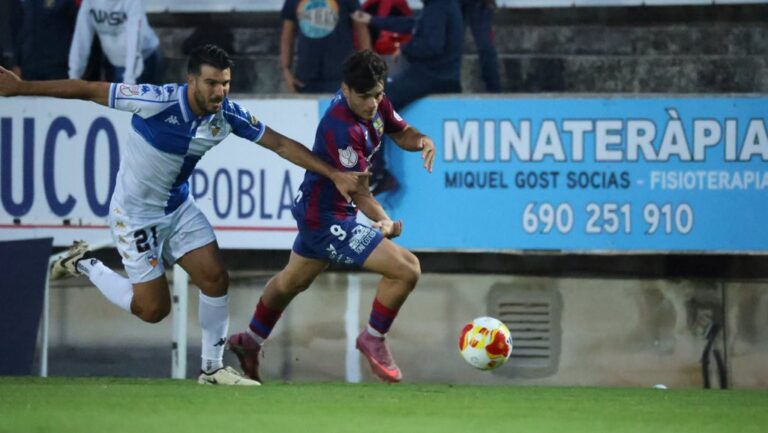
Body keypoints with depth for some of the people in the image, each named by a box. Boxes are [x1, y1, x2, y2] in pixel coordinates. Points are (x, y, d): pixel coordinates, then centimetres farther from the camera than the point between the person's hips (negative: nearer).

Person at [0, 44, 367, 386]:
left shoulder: (227, 114, -13)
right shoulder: (158, 102, -31)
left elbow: (282, 145, -5)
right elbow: (88, 91, -25)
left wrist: (334, 174, -9)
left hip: (178, 207, 6)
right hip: (135, 213, -6)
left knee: (215, 279, -3)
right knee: (154, 308, -3)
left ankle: (212, 368, 15)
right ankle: (84, 266, 20)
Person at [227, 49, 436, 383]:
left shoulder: (375, 104, -5)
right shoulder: (343, 127, -31)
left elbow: (401, 132, 11)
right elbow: (359, 191, -27)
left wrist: (421, 141, -10)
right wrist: (385, 222, -34)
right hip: (328, 220, -11)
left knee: (293, 281, 33)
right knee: (407, 269, -16)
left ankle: (250, 341, 54)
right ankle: (373, 341, 6)